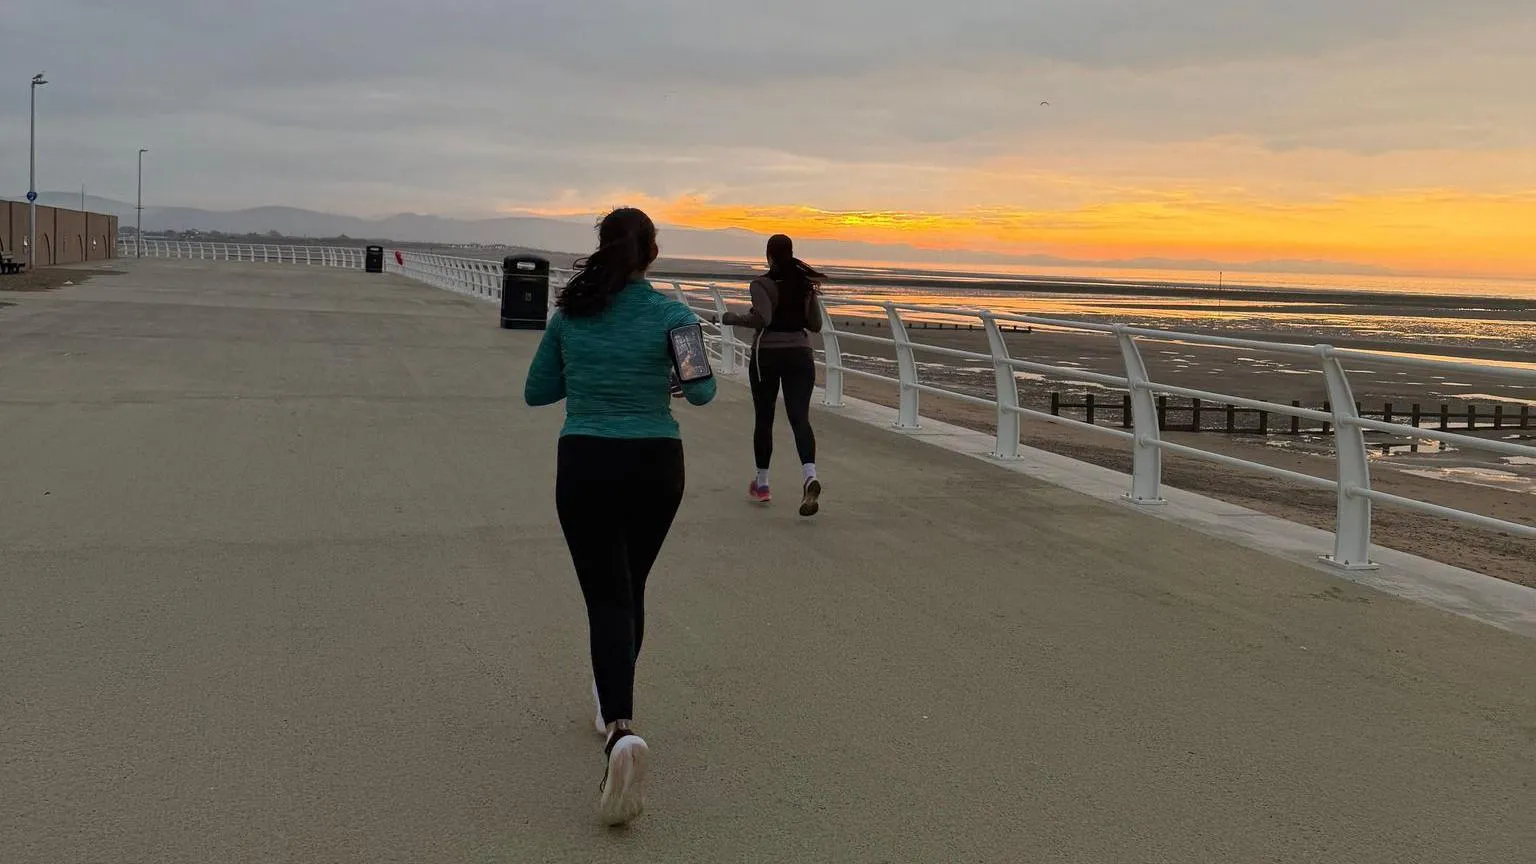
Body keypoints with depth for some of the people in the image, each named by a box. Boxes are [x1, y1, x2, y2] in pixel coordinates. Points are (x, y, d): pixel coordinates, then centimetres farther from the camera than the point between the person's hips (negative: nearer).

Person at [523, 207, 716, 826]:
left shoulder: (570, 313, 2)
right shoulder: (671, 315, -4)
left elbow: (537, 392, 8)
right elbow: (701, 391, -11)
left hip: (585, 467, 0)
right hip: (655, 466, 1)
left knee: (607, 598, -4)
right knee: (630, 588, 21)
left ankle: (622, 729, -26)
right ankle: (613, 702, 35)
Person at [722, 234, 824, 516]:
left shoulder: (762, 284, -7)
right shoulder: (806, 283, 6)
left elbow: (762, 318, -22)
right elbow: (815, 325, 8)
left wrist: (733, 318, -6)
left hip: (767, 355, -3)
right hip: (800, 355, 3)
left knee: (763, 420, 11)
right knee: (800, 418, -6)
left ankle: (762, 484, 21)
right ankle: (809, 476, -31)